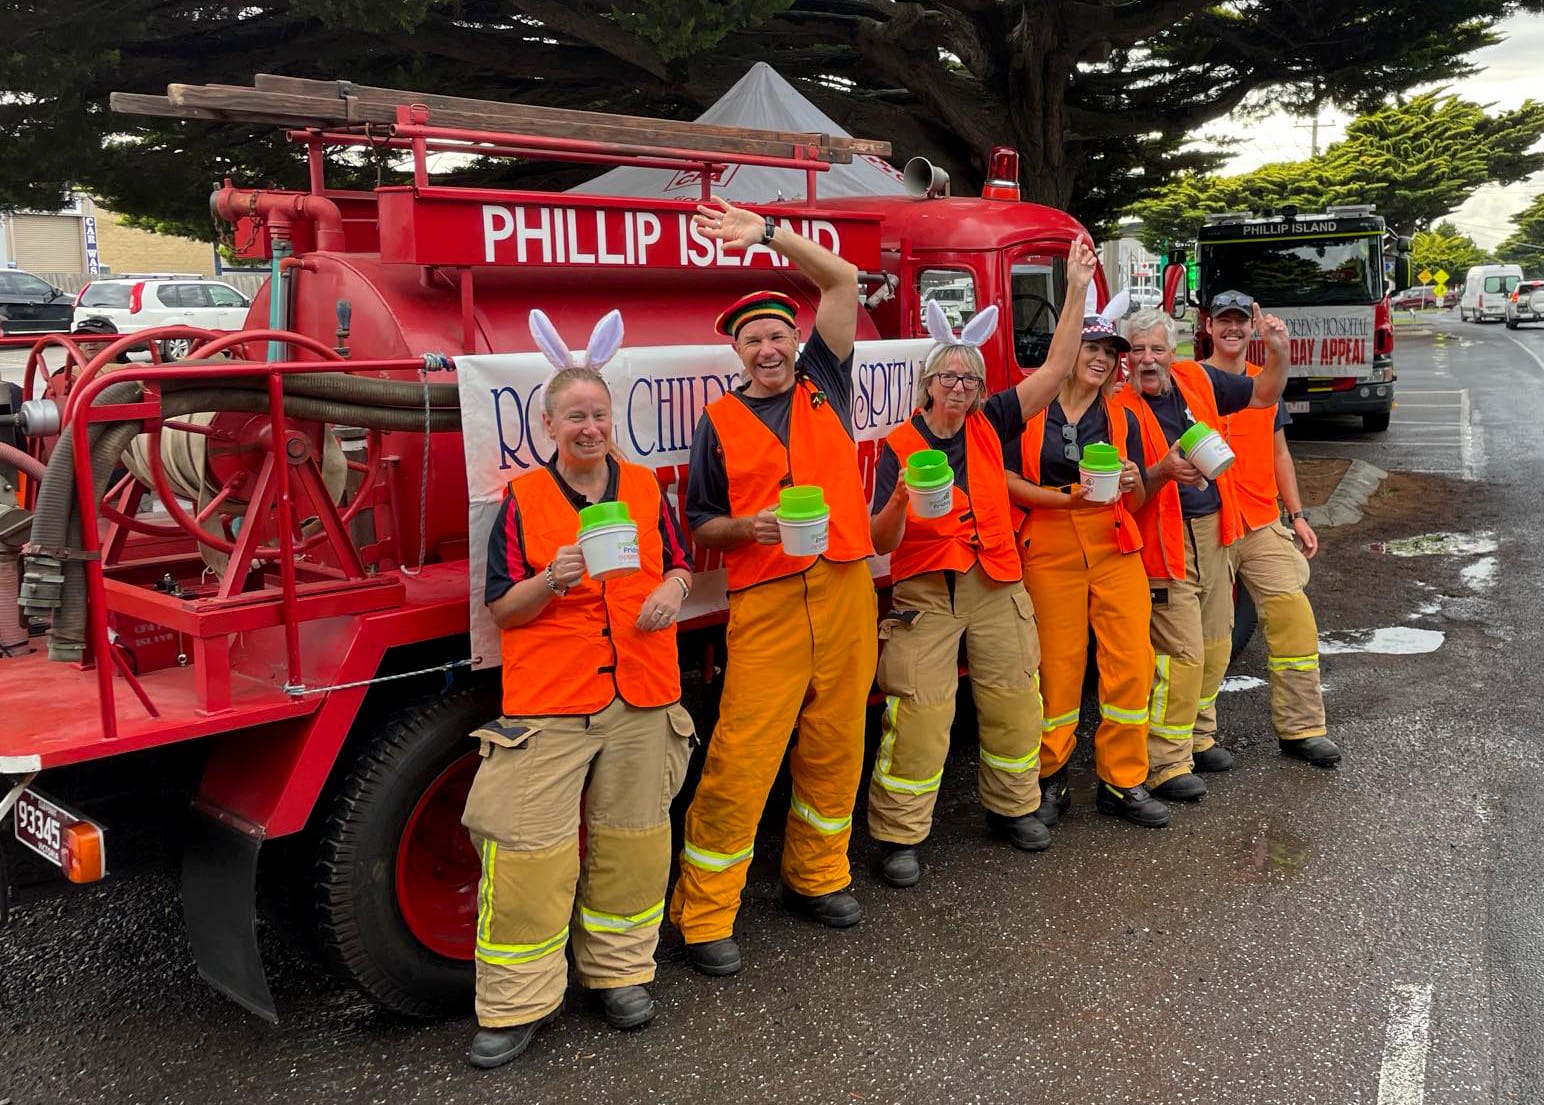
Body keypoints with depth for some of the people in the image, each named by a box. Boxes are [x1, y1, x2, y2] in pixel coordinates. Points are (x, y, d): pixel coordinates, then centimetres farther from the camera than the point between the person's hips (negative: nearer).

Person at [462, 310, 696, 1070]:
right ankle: (516, 1004, 9)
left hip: (642, 698, 3)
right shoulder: (523, 500, 0)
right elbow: (502, 608, -2)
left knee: (630, 838, 12)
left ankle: (620, 971, 30)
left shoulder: (645, 487, 8)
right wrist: (551, 581, -21)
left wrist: (673, 588, -7)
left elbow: (678, 562, 17)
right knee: (528, 849, -4)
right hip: (547, 701, -3)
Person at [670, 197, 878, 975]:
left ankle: (815, 876, 28)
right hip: (766, 602, -3)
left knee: (835, 744, 9)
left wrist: (768, 234, -1)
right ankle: (703, 912, 3)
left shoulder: (823, 383, 12)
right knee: (742, 753, -7)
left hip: (845, 590, 3)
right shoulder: (719, 423, 8)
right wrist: (745, 527, -11)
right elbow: (699, 522, 10)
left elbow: (842, 280, 6)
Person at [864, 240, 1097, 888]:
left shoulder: (990, 427, 5)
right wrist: (899, 501, -29)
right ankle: (899, 835, 2)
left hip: (997, 587, 4)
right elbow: (882, 543, -8)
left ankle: (1012, 807, 30)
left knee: (1014, 702, 9)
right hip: (926, 592, -4)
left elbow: (1055, 369, 0)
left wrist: (1077, 289, -4)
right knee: (919, 713, -9)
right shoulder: (900, 446, -4)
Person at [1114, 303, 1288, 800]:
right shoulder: (1120, 409, -15)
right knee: (1181, 655, -8)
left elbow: (1263, 395, 15)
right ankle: (1166, 764, 1)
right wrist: (1164, 471, -35)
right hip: (1165, 543, -7)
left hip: (1212, 535, 7)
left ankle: (1197, 735, 33)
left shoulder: (1198, 380, 4)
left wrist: (1278, 350, -1)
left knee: (1215, 646, 15)